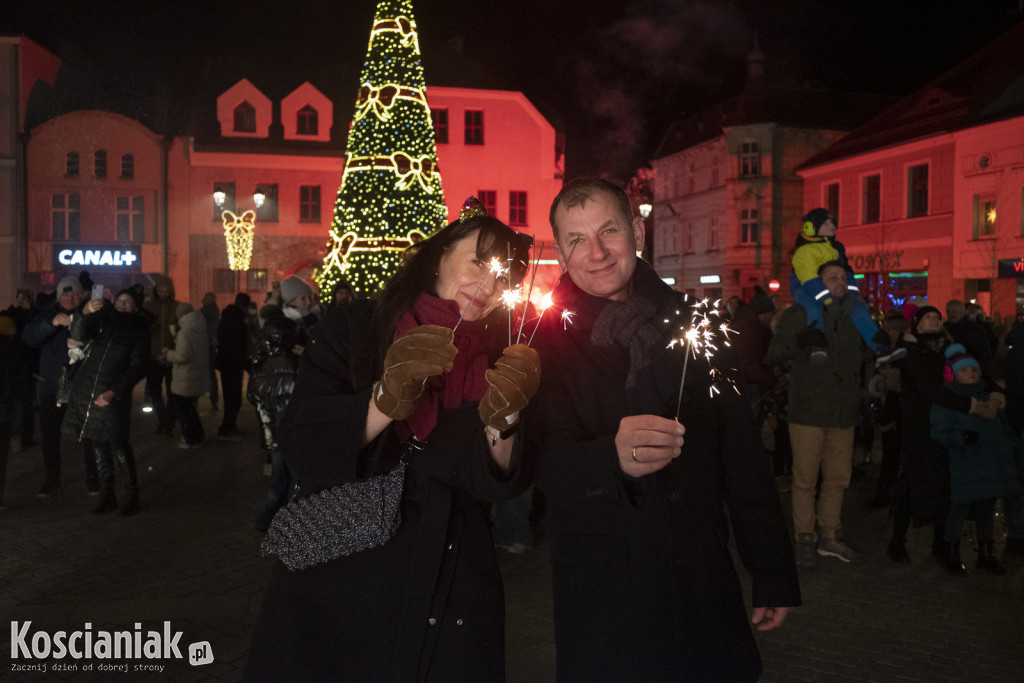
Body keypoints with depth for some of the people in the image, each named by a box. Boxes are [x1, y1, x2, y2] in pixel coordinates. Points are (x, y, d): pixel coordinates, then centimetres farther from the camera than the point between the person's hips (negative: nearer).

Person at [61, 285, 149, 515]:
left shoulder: (138, 330, 2)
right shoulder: (102, 319, 11)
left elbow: (138, 367, -4)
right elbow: (77, 338, -4)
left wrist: (114, 392, -15)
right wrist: (85, 313, -20)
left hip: (113, 395, -3)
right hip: (87, 390, 3)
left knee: (119, 447, -7)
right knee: (99, 446, 8)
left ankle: (132, 497, 2)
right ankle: (107, 496, 17)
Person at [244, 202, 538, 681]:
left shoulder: (494, 361, 2)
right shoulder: (354, 328, -6)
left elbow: (492, 484, -7)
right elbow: (301, 453, -15)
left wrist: (500, 422, -26)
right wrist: (388, 398, -29)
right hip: (338, 584, -2)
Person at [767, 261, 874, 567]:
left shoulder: (852, 318, 16)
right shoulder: (800, 314, -1)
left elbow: (859, 358, 31)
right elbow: (772, 355, -8)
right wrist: (797, 343, -26)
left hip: (843, 413, 6)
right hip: (809, 412, -5)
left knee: (838, 478, 12)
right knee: (805, 479, 0)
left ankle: (829, 536, 25)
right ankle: (805, 539, 12)